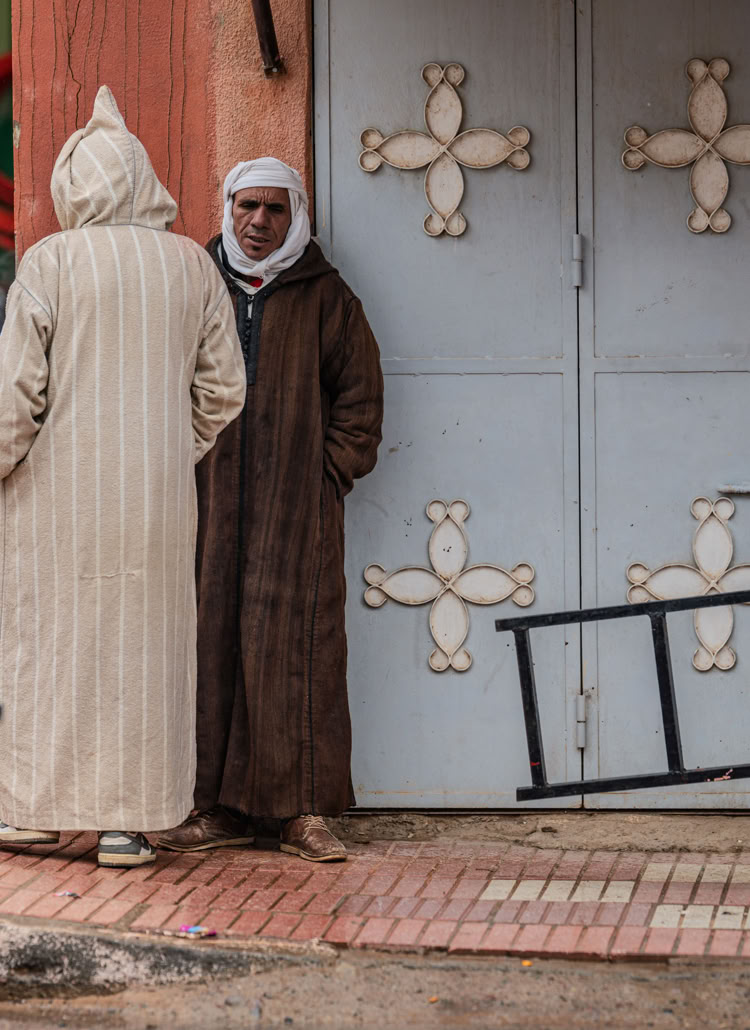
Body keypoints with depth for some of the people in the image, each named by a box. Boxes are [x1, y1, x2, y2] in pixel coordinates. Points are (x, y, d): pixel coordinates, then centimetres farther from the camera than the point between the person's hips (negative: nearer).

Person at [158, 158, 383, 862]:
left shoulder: (323, 295, 7)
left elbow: (360, 394, 7)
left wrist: (330, 473, -2)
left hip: (299, 506, -2)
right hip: (212, 505, 2)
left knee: (297, 646, -5)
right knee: (213, 643, 0)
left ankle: (304, 811, -1)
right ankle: (220, 806, 7)